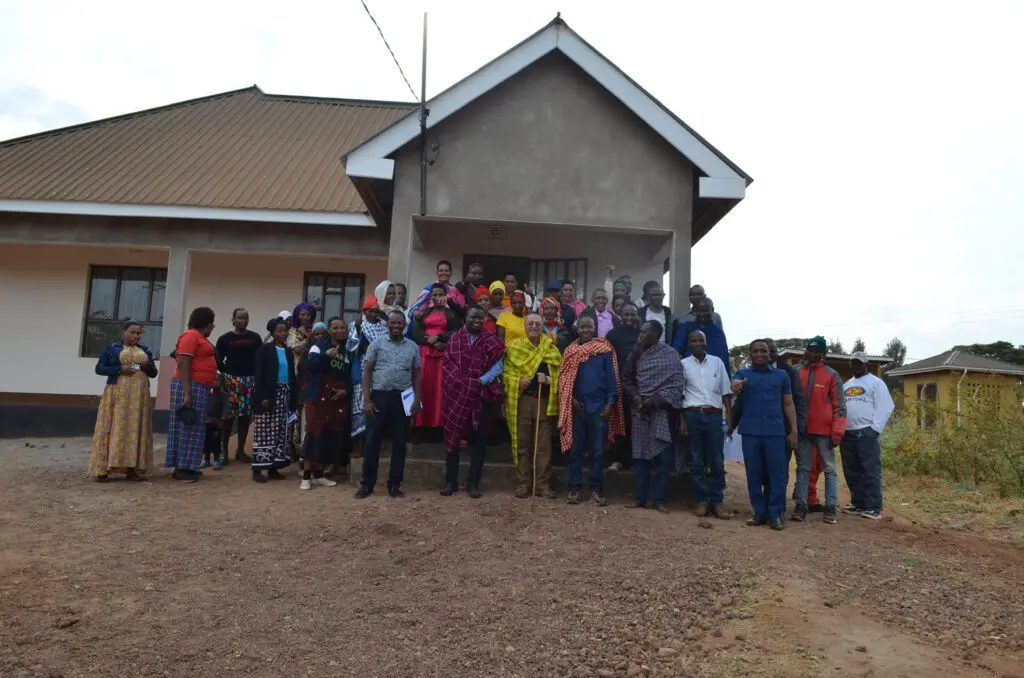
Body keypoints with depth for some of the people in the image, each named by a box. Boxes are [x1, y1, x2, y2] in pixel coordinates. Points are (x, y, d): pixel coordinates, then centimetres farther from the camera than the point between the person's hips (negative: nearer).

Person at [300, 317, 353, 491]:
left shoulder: (349, 351, 14)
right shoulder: (319, 346, 0)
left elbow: (352, 377, 15)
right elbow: (309, 366, -15)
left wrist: (346, 391, -2)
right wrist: (326, 355, -24)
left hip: (339, 398, 5)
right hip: (318, 396, -5)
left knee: (332, 436, 5)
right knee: (314, 433, -7)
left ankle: (319, 474, 16)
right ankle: (306, 476, 0)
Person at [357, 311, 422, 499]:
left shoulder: (413, 347, 8)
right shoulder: (377, 344, 3)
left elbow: (416, 375, 10)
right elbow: (367, 372, 2)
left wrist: (417, 400, 0)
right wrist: (366, 399, -6)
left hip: (403, 398, 1)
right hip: (379, 396, -1)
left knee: (399, 443, 6)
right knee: (372, 441, 2)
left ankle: (394, 485, 15)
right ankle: (367, 484, 11)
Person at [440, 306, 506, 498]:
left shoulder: (491, 341, 4)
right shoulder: (455, 338, 7)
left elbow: (497, 367, -4)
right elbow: (447, 363, -1)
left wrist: (480, 381, -17)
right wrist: (463, 382, -13)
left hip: (482, 395, 0)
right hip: (456, 393, 1)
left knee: (479, 439, 3)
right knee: (452, 436, 3)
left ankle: (473, 483, 11)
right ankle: (450, 481, 13)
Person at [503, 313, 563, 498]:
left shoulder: (552, 349, 10)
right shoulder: (514, 346, 7)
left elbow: (560, 374, 7)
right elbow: (506, 372, 6)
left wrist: (548, 380, -12)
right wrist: (517, 381, -13)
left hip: (544, 400, 1)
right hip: (521, 399, 0)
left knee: (544, 444, 1)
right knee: (522, 443, 3)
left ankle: (543, 484, 8)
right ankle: (524, 483, 12)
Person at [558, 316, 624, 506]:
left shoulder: (605, 349, 3)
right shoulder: (570, 351, 8)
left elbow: (611, 376, 0)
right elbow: (563, 378, 4)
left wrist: (610, 402, -9)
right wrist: (571, 400, -9)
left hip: (599, 406, -1)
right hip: (577, 406, 1)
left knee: (597, 451, 4)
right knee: (575, 449, 6)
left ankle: (596, 489, 11)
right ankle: (574, 488, 12)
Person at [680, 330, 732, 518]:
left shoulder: (717, 362, 9)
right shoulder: (683, 364, 5)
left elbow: (725, 391, 9)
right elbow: (679, 394, 4)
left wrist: (729, 416, 1)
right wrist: (681, 419, -3)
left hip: (714, 415, 1)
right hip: (693, 415, -1)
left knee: (717, 461, 2)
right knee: (696, 461, 3)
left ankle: (716, 501, 10)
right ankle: (702, 501, 11)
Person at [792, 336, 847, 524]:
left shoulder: (832, 375, 0)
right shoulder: (797, 373, 6)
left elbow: (840, 406, -2)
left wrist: (837, 432, -9)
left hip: (824, 430, -2)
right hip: (802, 430, 2)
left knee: (829, 469, 6)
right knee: (803, 468, 6)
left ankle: (830, 508, 11)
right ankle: (801, 506, 10)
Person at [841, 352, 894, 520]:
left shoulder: (876, 382, 2)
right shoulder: (846, 385, 22)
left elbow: (885, 407, -7)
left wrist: (875, 429, -15)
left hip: (866, 433, -7)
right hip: (847, 433, 7)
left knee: (870, 472, -6)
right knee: (851, 472, 9)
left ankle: (874, 508, -3)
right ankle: (858, 504, 18)